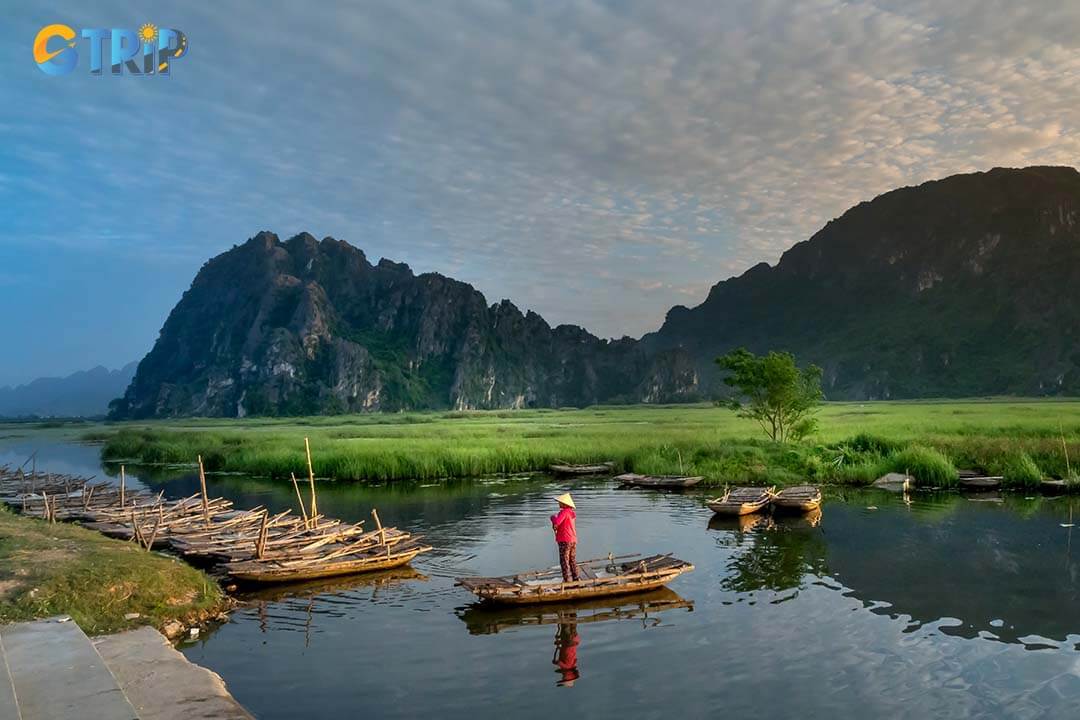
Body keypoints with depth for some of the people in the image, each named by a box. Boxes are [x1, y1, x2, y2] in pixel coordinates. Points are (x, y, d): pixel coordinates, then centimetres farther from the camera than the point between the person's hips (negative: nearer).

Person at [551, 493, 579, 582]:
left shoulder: (564, 512, -16)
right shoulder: (572, 513, 13)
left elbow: (556, 522, -28)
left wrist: (553, 517, -7)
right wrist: (556, 525, 4)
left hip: (565, 540, -9)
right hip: (573, 540, 9)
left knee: (564, 561, -2)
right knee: (572, 560, 16)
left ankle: (567, 579, -3)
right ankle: (575, 578, 20)